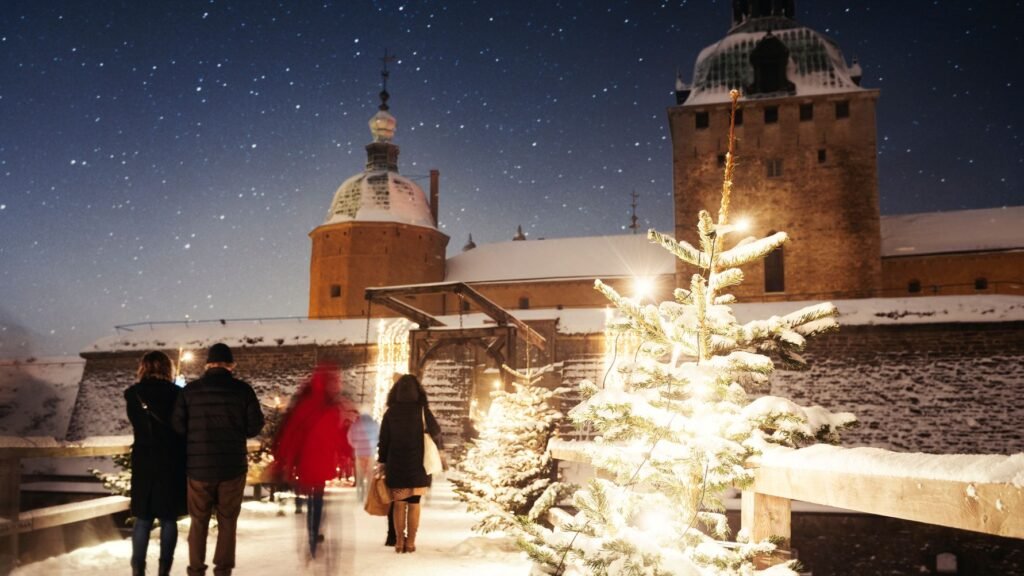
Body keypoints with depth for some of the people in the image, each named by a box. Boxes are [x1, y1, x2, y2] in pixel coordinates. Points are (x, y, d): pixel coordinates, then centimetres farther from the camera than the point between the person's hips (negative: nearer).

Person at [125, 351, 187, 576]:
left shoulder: (133, 394, 0)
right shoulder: (177, 394, -7)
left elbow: (137, 425, 8)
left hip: (144, 463, 2)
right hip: (172, 463, -2)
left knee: (142, 519, 10)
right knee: (168, 519, 6)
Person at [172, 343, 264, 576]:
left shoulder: (190, 389, -4)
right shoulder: (242, 389, -7)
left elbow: (177, 426, -5)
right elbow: (255, 426, -6)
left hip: (198, 466, 1)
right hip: (233, 466, -1)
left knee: (199, 520, 15)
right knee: (227, 521, 12)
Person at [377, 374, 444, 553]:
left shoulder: (390, 412, -2)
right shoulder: (422, 410, -7)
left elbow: (383, 440, 0)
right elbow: (436, 432, 1)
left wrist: (382, 462, 10)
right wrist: (438, 448, 21)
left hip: (395, 464, 1)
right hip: (417, 465, -1)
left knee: (399, 504, 9)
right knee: (414, 504, 6)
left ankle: (399, 542, 10)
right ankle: (410, 542, 7)